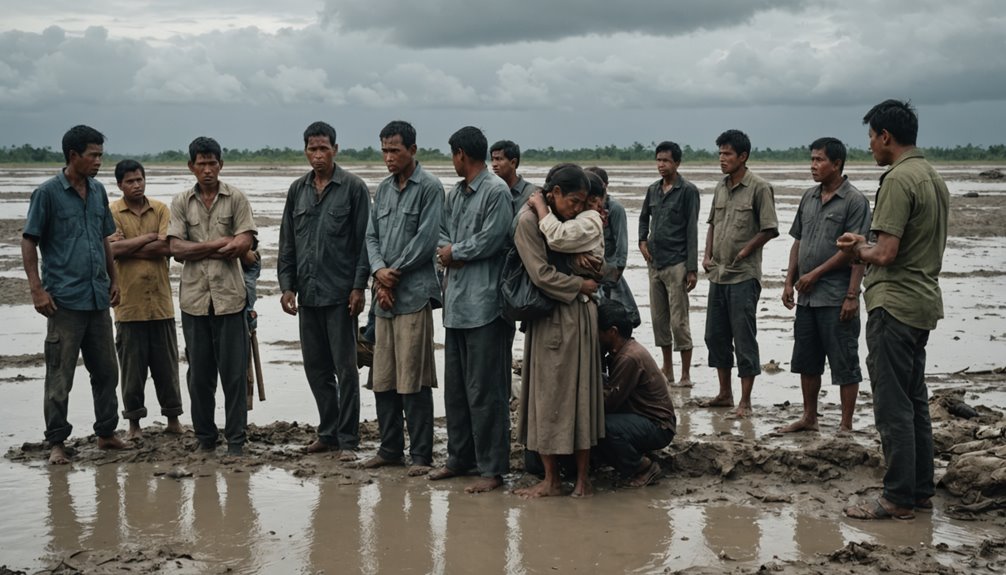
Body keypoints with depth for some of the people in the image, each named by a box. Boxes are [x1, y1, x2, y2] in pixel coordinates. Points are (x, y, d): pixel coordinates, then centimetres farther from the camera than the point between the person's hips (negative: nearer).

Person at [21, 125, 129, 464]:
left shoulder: (98, 191, 11)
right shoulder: (48, 193, -7)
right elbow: (28, 242, -5)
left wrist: (114, 279, 17)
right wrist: (37, 289, -11)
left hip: (98, 298, 6)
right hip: (64, 299, -6)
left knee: (106, 371, 12)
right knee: (60, 376, -1)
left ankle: (106, 433, 24)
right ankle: (56, 443, 8)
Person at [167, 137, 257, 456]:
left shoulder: (235, 198, 2)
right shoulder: (181, 203, 8)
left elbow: (244, 244, -8)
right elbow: (177, 249, -3)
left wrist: (197, 250, -10)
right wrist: (220, 243, -11)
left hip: (229, 297, -2)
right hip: (194, 298, 2)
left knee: (234, 372, 0)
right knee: (199, 373, 9)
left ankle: (236, 439, 9)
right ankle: (205, 437, 20)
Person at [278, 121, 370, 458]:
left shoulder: (353, 188, -2)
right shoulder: (297, 191, 11)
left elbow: (364, 241, -5)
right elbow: (287, 243, 14)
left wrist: (359, 286, -11)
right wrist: (287, 285, 6)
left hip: (340, 293, -5)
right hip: (307, 293, 5)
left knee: (345, 367, -1)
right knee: (315, 367, 10)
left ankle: (347, 439, 3)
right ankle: (328, 433, 20)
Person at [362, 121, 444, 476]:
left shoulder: (429, 187, -5)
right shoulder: (383, 190, 17)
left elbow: (426, 240, -11)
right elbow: (372, 237, 14)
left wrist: (394, 273, -7)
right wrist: (379, 272, -4)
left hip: (414, 293, -7)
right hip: (385, 296, 7)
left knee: (413, 379, -6)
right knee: (383, 379, 10)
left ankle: (421, 455, 0)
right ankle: (390, 448, 20)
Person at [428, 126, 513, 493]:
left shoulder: (496, 191, -10)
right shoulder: (455, 193, 16)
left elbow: (490, 240, -15)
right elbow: (442, 231, 18)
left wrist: (454, 253, -2)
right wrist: (448, 253, -3)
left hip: (483, 302, -9)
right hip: (455, 301, 9)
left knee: (485, 390, -6)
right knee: (455, 386, 15)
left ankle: (492, 468, 0)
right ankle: (460, 457, 26)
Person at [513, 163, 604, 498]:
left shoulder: (575, 221, 11)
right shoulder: (529, 220, -7)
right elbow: (542, 274, -12)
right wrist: (582, 285, -5)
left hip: (579, 317, 4)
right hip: (549, 320, -4)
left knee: (580, 395, 4)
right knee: (548, 397, 2)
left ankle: (583, 478, 9)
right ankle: (551, 479, 10)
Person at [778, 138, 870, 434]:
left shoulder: (854, 200, -9)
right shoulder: (808, 197, 13)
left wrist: (840, 288, -17)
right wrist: (789, 282, 10)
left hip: (836, 297, -7)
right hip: (806, 297, 8)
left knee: (844, 364, 0)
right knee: (806, 361, 15)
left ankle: (846, 426, 7)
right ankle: (809, 418, 27)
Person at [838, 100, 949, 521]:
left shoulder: (898, 180, -17)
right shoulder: (933, 177, 13)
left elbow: (886, 254, -22)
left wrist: (858, 251, -2)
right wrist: (866, 245, 14)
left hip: (894, 305, -10)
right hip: (925, 302, 10)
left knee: (893, 407, -4)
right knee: (915, 402, 15)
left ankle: (899, 499, 0)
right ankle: (921, 491, 22)